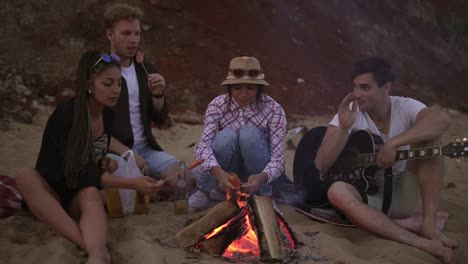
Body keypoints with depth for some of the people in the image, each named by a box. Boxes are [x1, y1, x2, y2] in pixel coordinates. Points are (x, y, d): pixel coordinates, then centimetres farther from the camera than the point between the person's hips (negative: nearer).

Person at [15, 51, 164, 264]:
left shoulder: (108, 115, -1)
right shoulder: (64, 116, -20)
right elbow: (76, 172, -25)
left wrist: (104, 163, -7)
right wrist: (133, 184, -31)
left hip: (81, 195, 3)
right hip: (50, 194, -3)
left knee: (92, 196, -34)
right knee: (25, 176, -37)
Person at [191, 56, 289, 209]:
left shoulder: (273, 110, -17)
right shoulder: (217, 105, -14)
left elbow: (277, 158, -23)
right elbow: (203, 145, -27)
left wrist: (262, 177, -46)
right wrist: (218, 172, -48)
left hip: (259, 175, -1)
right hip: (226, 175, 1)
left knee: (249, 134, -30)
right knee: (226, 136, -30)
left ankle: (262, 194, -14)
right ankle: (209, 191, -9)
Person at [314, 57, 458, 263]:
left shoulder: (405, 107, -7)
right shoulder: (349, 113, -7)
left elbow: (441, 120, -32)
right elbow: (321, 165, -14)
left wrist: (392, 144, -40)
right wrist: (343, 128, -27)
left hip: (404, 196, 0)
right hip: (366, 197, 0)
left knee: (429, 137, -19)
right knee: (337, 191, -35)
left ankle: (429, 225, -25)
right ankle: (423, 245, -40)